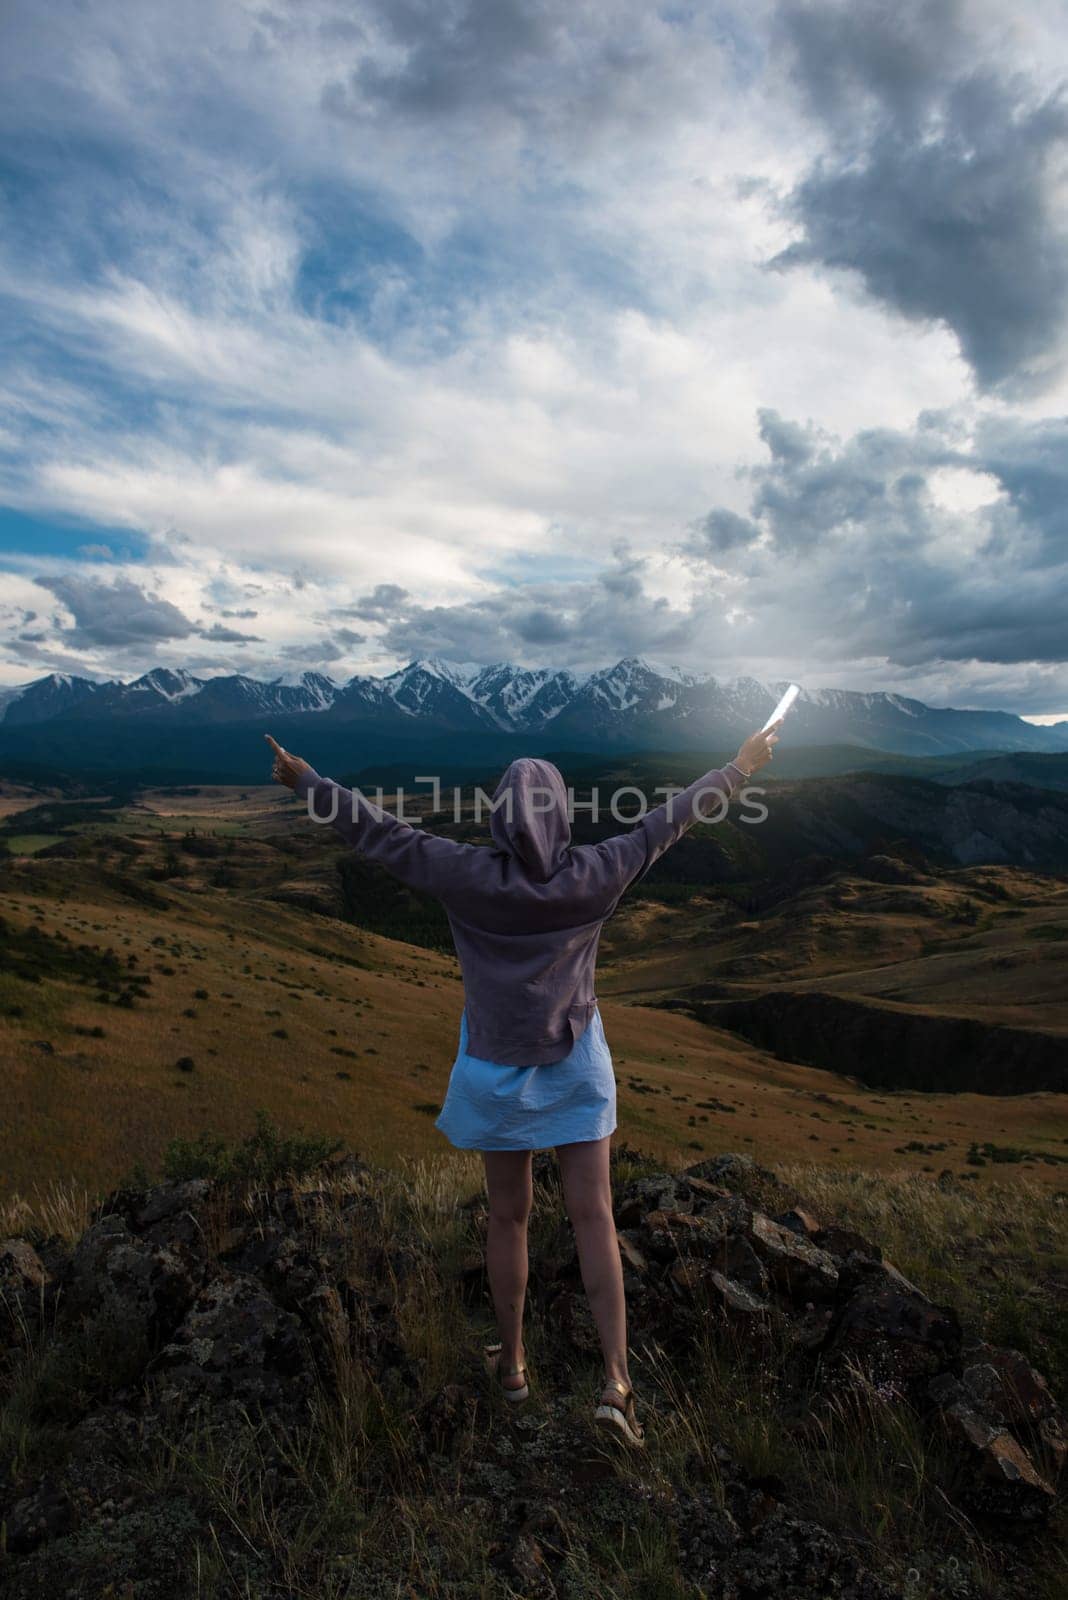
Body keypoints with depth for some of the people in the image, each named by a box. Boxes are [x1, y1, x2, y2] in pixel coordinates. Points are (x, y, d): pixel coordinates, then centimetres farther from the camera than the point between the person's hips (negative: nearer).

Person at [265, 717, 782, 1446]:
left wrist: (306, 781, 0)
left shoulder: (468, 873, -18)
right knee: (594, 1216, 10)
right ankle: (617, 1381, 10)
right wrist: (740, 768, 8)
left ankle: (512, 1360, 36)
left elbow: (382, 832, -11)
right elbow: (670, 818, -5)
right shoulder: (594, 873, -15)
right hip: (575, 1064, 0)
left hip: (498, 1068, 0)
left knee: (509, 1215, 18)